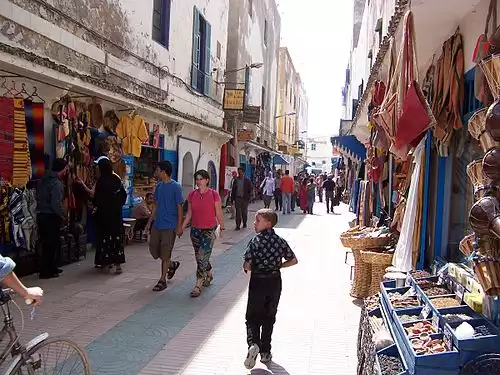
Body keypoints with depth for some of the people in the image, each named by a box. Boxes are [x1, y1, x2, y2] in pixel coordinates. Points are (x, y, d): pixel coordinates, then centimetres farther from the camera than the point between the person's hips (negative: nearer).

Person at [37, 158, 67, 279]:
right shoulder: (56, 183, -17)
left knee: (46, 243, 17)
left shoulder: (43, 180, 10)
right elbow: (56, 204, -23)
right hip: (51, 217, -9)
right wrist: (62, 216, -8)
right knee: (51, 245, 0)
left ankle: (51, 268, 27)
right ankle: (46, 271, 4)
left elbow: (40, 198, 14)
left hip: (41, 215, 9)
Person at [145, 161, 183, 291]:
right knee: (153, 249, 10)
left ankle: (162, 281, 12)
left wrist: (179, 226, -13)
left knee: (165, 253, -1)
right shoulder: (159, 186, 9)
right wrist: (149, 222, 14)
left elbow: (179, 207, -11)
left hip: (169, 226, -7)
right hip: (157, 224, 7)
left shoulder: (176, 187, -12)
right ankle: (172, 264, 34)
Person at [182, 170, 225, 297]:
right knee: (200, 257, 15)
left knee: (202, 258, -9)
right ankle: (209, 275, 40)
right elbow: (189, 213, 9)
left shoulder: (213, 194, -8)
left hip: (209, 231, -5)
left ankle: (198, 285, -1)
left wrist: (222, 227, -3)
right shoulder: (192, 194, 3)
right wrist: (182, 227, 3)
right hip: (195, 230, 5)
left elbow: (219, 213, -3)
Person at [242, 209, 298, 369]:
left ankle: (253, 343, -15)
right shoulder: (280, 241, -2)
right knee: (269, 317, 15)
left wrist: (250, 268, 3)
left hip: (258, 282, -3)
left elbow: (246, 265, -19)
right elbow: (293, 260, 0)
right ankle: (265, 352, 21)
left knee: (252, 317, 9)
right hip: (275, 282, 4)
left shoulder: (255, 241, -14)